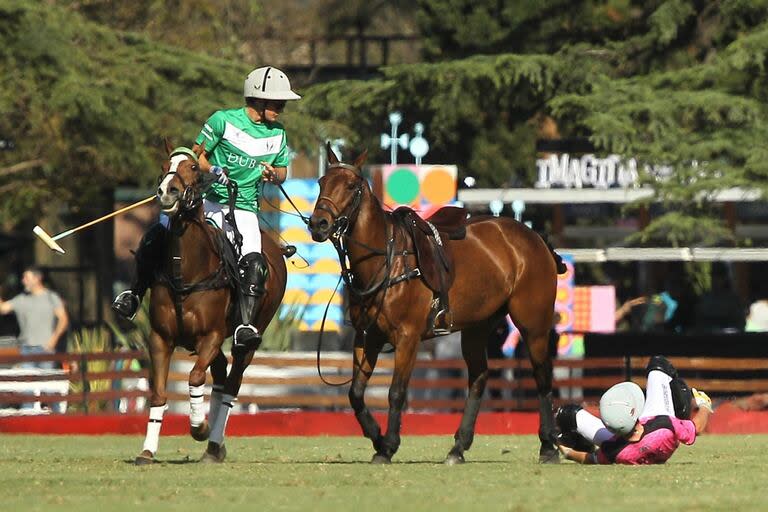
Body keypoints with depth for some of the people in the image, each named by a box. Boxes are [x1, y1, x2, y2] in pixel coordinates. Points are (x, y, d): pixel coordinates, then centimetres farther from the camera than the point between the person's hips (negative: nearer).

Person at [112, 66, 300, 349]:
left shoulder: (277, 135, 8)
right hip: (208, 201, -1)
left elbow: (282, 171, 19)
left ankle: (246, 326, -27)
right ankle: (136, 292, 8)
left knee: (254, 264, -27)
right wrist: (214, 169, -19)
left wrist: (274, 174, -4)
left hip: (243, 211, 1)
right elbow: (197, 154, 1)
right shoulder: (223, 120, -4)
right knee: (156, 237, -15)